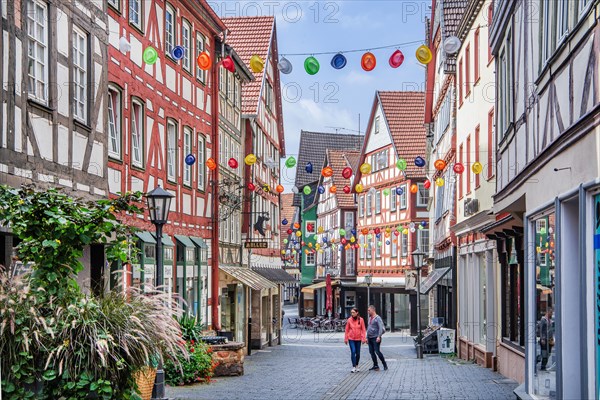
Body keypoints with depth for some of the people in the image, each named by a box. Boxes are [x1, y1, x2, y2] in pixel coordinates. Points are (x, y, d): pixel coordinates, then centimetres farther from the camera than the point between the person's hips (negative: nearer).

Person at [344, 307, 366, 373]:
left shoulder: (361, 320, -4)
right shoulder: (349, 320, -3)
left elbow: (363, 330, -2)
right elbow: (347, 330, 1)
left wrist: (363, 338, -7)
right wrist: (346, 339, 1)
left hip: (358, 339, 1)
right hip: (351, 339, -1)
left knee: (358, 353, 8)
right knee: (353, 352, -12)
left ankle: (357, 366, 25)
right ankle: (353, 367, -8)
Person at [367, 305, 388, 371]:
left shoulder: (377, 318, -9)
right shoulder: (370, 318, 17)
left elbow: (381, 328, -18)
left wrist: (379, 336, -27)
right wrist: (367, 337, 21)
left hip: (375, 338, -8)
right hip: (370, 338, 8)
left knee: (377, 351, -11)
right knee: (371, 352, 6)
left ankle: (384, 364, -1)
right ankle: (375, 365, 11)